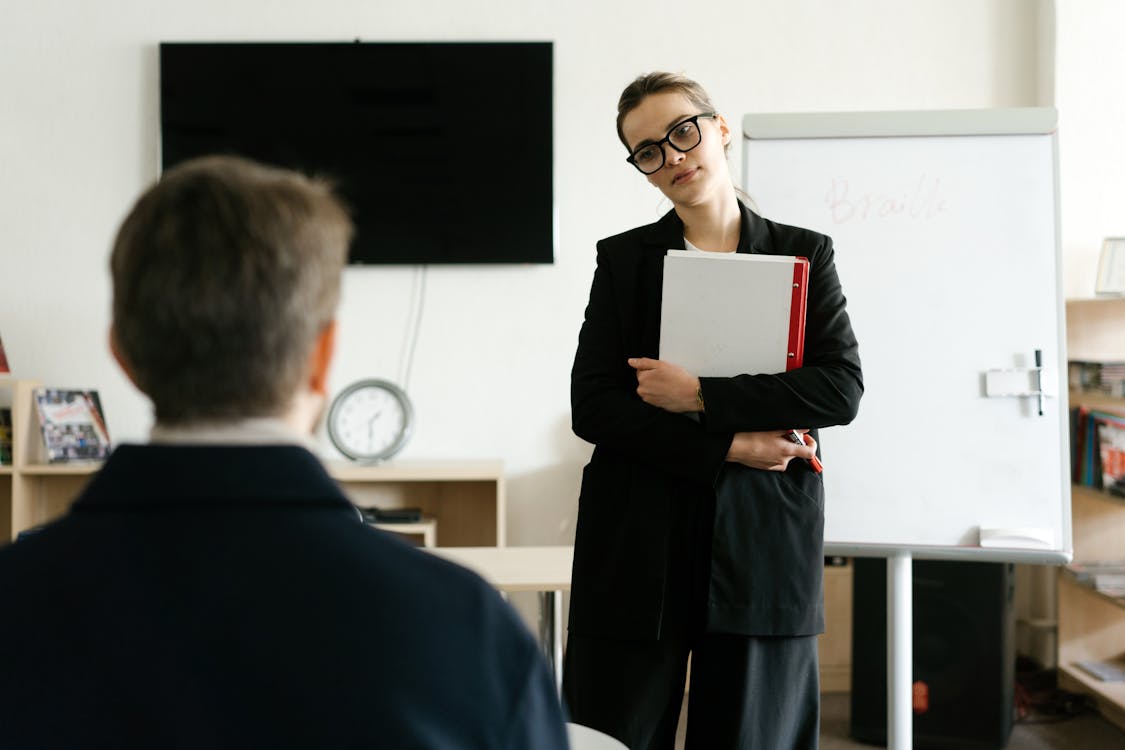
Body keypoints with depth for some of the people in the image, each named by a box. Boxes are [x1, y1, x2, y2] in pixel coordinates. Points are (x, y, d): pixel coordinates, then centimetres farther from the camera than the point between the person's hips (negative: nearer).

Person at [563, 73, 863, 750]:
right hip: (638, 545, 1)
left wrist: (700, 395, -13)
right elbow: (591, 407, -2)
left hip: (764, 542, 0)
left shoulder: (804, 254, 8)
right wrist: (728, 446, -10)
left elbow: (842, 388, -6)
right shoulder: (624, 259, 7)